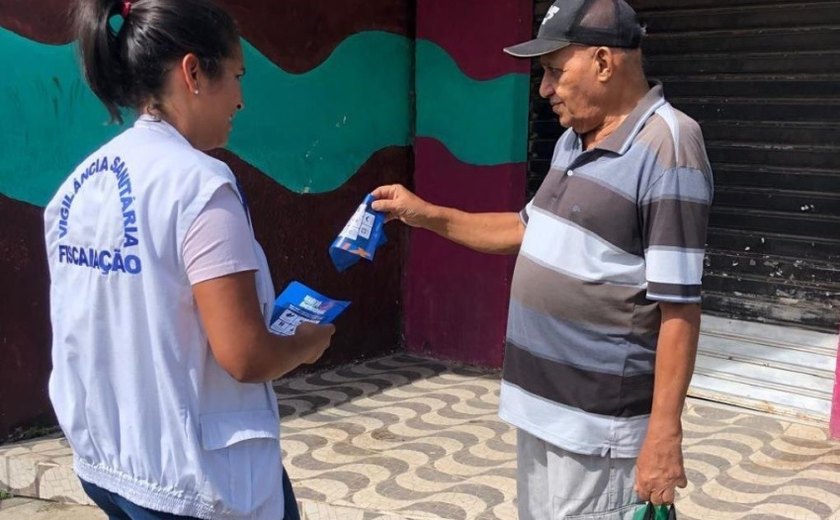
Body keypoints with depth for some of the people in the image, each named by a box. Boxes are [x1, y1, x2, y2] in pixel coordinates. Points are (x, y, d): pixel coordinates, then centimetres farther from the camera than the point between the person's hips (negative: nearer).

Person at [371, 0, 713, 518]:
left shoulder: (666, 148, -19)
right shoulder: (573, 141, 9)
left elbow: (679, 309, -21)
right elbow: (530, 230, 23)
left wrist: (664, 435, -20)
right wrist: (428, 215, 16)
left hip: (598, 426, -8)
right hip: (541, 404, 9)